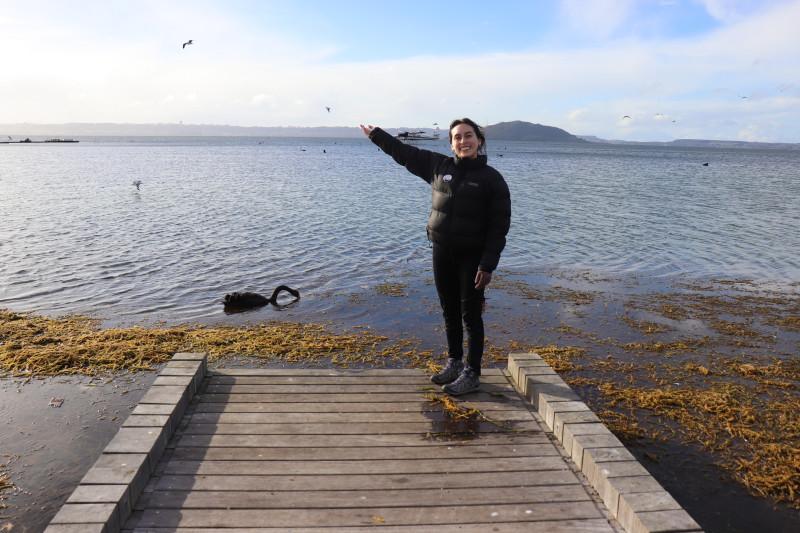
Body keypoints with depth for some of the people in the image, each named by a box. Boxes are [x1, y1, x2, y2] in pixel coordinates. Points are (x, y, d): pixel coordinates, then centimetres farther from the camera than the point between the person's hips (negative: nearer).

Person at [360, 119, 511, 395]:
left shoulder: (492, 179, -8)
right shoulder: (439, 165, 5)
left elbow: (499, 226, -10)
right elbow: (404, 152, 17)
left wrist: (488, 264, -17)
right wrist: (376, 134, 23)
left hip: (472, 257, -5)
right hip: (442, 253, 5)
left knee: (470, 315, 2)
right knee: (449, 311, 15)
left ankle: (472, 374, 13)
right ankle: (454, 362, 30)